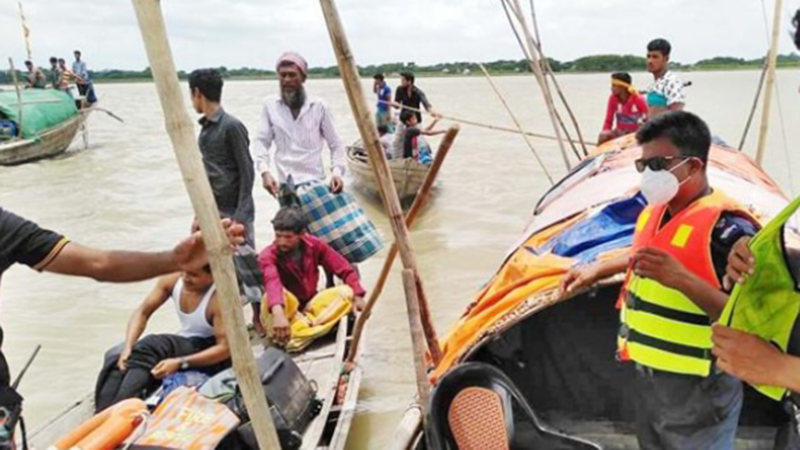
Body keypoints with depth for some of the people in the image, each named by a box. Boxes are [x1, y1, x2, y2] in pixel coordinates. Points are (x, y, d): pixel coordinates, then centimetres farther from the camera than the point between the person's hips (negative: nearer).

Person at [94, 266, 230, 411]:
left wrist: (179, 363, -35)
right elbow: (142, 313, -3)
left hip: (208, 355, -7)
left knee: (152, 347, -31)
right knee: (115, 358, -12)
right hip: (183, 346, 7)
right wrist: (128, 347, -20)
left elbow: (226, 348, -27)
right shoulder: (172, 279, -8)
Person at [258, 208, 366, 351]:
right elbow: (272, 283, -43)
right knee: (276, 296, -36)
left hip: (309, 307, 4)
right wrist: (278, 314, -63)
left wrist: (357, 296, -26)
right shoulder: (268, 256, -22)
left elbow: (344, 269, -9)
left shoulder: (314, 245, -10)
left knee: (346, 292, -20)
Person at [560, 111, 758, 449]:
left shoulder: (726, 227, -22)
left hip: (697, 389, -8)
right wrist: (599, 269, 22)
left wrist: (681, 279, -35)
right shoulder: (653, 213, 4)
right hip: (646, 375, 8)